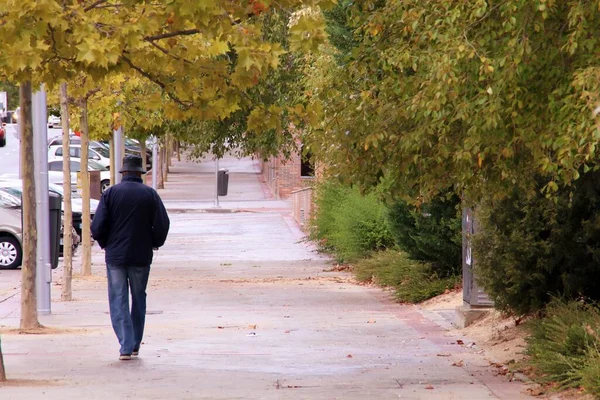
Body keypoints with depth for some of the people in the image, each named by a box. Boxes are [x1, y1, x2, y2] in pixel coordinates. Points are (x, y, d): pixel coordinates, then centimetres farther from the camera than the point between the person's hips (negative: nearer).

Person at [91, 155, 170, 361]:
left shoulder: (111, 193, -3)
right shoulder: (150, 194, -1)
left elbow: (97, 226, -7)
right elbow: (162, 224, -6)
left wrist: (105, 243, 12)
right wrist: (154, 243, 13)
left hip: (115, 255, -1)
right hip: (141, 256, 1)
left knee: (118, 302, 2)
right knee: (139, 299, 16)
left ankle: (126, 346, -9)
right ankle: (135, 344, 20)